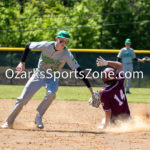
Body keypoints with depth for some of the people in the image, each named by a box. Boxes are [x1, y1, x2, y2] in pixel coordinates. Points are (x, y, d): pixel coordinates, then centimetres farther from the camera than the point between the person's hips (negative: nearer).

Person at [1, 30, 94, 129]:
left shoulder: (67, 54, -21)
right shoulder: (46, 46, -19)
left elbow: (79, 70, -21)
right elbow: (29, 46, -3)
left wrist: (89, 87, -26)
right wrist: (22, 62, -7)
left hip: (53, 78, -1)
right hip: (39, 75, 1)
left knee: (51, 94, -34)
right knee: (22, 99, -4)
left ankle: (38, 118, -15)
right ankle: (9, 122, 12)